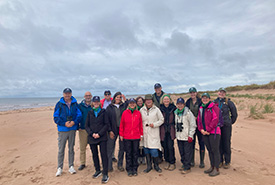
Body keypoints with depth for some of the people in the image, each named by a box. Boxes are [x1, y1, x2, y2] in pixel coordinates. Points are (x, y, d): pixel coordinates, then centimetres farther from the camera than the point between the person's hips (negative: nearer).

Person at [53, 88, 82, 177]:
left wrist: (74, 122, -16)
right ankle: (60, 168, 19)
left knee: (71, 148, 12)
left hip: (72, 129, 1)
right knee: (61, 149, 4)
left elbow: (79, 115, 2)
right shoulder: (59, 104, -1)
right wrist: (64, 123, -16)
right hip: (62, 130, -1)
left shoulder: (75, 103, 2)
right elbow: (56, 117, -3)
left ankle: (71, 166, 24)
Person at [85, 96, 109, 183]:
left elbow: (106, 124, -2)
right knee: (94, 154, 12)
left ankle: (105, 174, 2)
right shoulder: (90, 113, 9)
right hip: (92, 137, 3)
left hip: (102, 137, -3)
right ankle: (98, 170, 30)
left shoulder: (103, 112, 2)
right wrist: (92, 133, -9)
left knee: (104, 154, -5)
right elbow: (86, 125, 6)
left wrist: (99, 134, -12)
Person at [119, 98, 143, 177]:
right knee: (128, 153, 8)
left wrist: (141, 134, 5)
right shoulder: (125, 113, -2)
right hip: (127, 137, -1)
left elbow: (140, 124, 6)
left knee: (135, 153, 9)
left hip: (136, 137, 1)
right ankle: (129, 170, 21)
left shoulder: (138, 113, 2)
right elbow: (121, 124, 2)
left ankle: (135, 169, 24)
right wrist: (121, 135, 1)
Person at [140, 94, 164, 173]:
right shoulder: (141, 110, 7)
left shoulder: (156, 109, -1)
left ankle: (156, 165, 18)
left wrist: (154, 124, -11)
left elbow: (162, 120, 2)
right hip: (145, 133, 3)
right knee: (146, 150, 8)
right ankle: (149, 166, 25)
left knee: (154, 150, -5)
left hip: (154, 133, -3)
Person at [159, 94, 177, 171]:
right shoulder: (160, 108, 2)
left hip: (171, 130, -1)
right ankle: (167, 162, 25)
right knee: (165, 146, 7)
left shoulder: (173, 108, 0)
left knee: (170, 147, -4)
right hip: (163, 130, 1)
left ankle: (172, 163, 13)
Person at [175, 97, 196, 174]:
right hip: (179, 136, 6)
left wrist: (190, 135, -12)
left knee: (187, 152, 1)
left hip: (187, 137, -5)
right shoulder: (176, 112, 8)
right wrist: (176, 133, 12)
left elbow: (193, 125, -9)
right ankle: (184, 164, 29)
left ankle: (187, 167, 13)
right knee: (182, 152, 13)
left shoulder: (188, 112, -10)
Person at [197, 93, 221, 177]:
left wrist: (208, 130, -14)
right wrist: (201, 129, -1)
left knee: (215, 150, -1)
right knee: (209, 150, 15)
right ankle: (212, 167, 27)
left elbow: (215, 119, -14)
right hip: (204, 133, 7)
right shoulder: (201, 108, 15)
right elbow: (199, 120, 15)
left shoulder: (214, 107, -7)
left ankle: (216, 169, 10)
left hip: (213, 132, -7)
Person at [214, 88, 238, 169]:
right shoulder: (214, 102, 6)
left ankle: (227, 162, 17)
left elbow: (234, 114, 7)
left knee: (226, 144, 3)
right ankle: (220, 161, 22)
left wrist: (230, 122, 10)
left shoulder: (228, 102, -2)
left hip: (226, 126, -2)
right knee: (218, 144, 9)